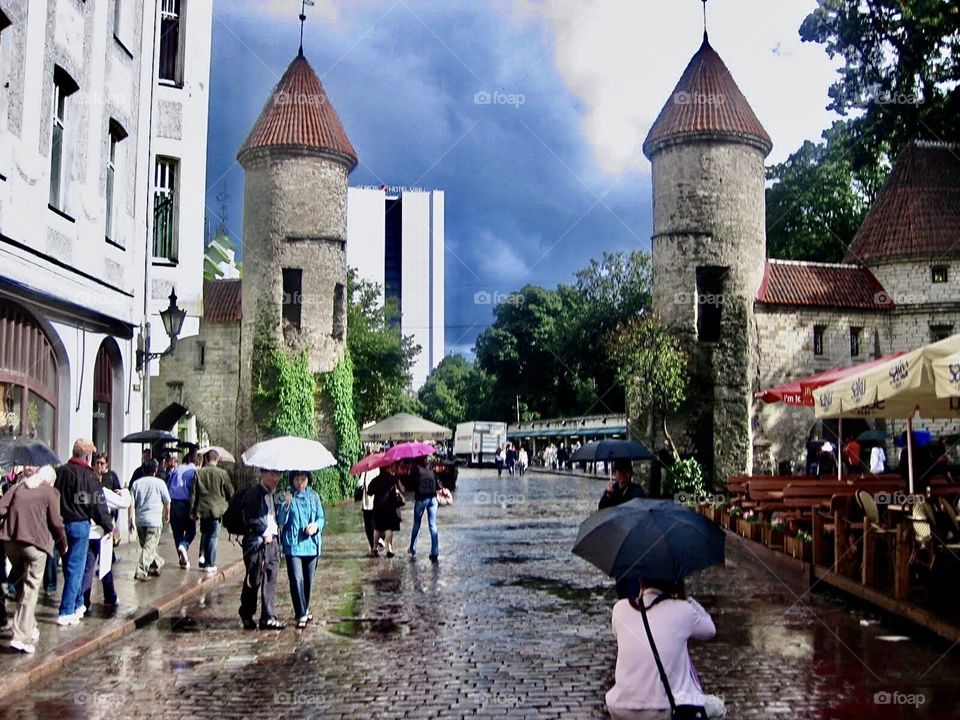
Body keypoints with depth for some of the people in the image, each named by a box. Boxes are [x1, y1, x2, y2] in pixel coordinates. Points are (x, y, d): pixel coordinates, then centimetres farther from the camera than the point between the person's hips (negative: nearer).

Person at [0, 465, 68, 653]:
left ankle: (30, 628, 29)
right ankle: (21, 637, -8)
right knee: (30, 590, 1)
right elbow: (55, 522, -1)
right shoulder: (50, 493, 1)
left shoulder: (19, 488, 13)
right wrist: (63, 545, 12)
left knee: (21, 585, 21)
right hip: (35, 543, -5)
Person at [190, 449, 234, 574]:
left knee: (204, 534, 22)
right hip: (217, 509, -2)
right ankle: (210, 564, 3)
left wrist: (193, 511, 8)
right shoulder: (222, 473, -5)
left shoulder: (199, 472, 0)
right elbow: (230, 492, 2)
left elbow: (193, 493, 1)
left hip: (202, 509, 2)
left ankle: (202, 556, 10)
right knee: (213, 536, 3)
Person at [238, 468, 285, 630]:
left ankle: (269, 618, 8)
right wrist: (264, 533, -16)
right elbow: (251, 519, -16)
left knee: (271, 582, 4)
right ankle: (247, 616, 18)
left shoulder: (274, 495, 17)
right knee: (254, 580, 1)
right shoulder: (252, 494, -8)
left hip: (272, 542, 7)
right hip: (256, 543, -7)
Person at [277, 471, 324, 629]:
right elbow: (281, 521, -7)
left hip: (311, 544, 3)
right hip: (293, 545, -3)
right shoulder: (287, 497, -2)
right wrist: (286, 504, -23)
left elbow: (321, 517, 12)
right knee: (296, 579, -12)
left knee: (308, 579, 12)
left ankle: (305, 609, 31)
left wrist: (316, 525, -10)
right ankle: (301, 615, -9)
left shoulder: (313, 496, 7)